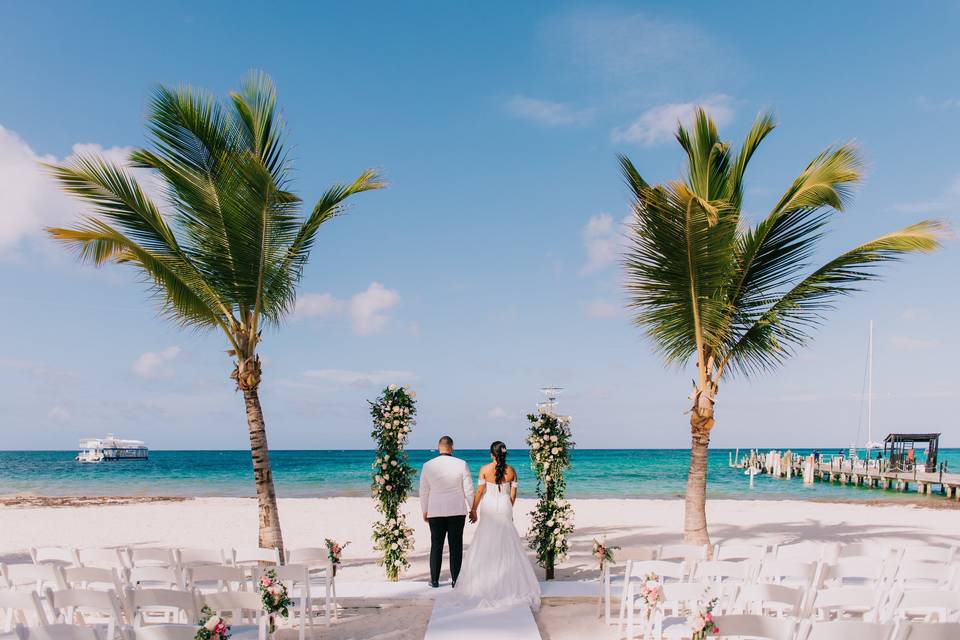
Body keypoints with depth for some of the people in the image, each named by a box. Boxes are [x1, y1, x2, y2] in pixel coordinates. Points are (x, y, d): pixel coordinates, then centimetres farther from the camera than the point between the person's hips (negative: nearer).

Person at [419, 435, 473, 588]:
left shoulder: (428, 466, -3)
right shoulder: (461, 465, -6)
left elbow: (424, 491, 3)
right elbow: (468, 490, -4)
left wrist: (424, 511, 15)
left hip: (435, 512, 1)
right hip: (457, 511, -1)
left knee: (436, 545, 10)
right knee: (456, 545, 6)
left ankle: (434, 580, 14)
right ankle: (455, 580, 8)